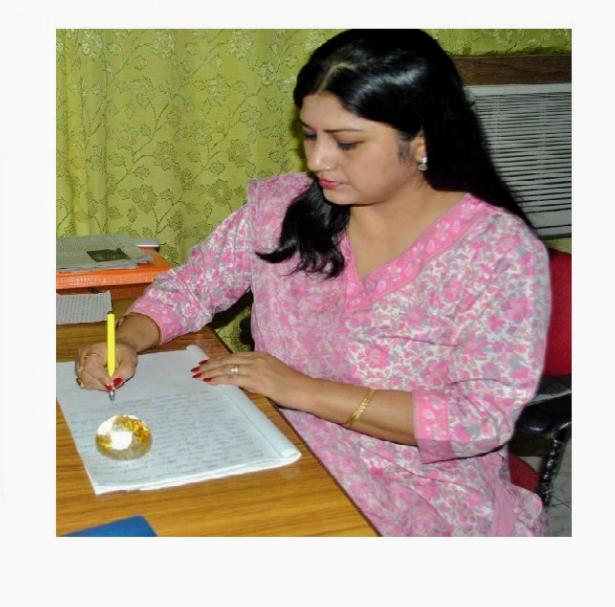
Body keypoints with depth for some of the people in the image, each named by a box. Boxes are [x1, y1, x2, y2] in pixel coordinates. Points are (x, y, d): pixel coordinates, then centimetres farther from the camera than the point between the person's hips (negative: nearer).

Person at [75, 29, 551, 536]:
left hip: (422, 496, -4)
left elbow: (484, 417, -19)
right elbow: (188, 289, 10)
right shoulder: (282, 207, -1)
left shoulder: (500, 248, -14)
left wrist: (306, 391, -20)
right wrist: (127, 342, -12)